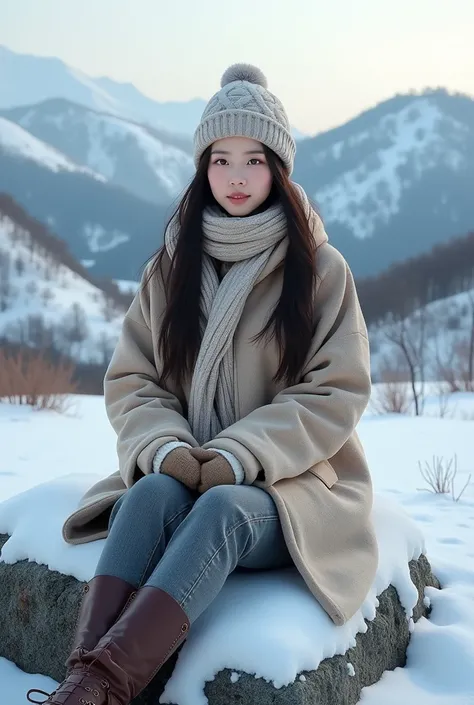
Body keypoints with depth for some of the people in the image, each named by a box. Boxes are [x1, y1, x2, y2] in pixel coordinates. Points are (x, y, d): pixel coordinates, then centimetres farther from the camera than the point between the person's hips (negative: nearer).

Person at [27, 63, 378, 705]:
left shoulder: (321, 268, 2)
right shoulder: (170, 268, 11)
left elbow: (336, 392, -5)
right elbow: (130, 379, 7)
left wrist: (239, 456, -17)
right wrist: (167, 448, -14)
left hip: (289, 487, -2)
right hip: (180, 475, 3)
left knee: (220, 508, -36)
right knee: (151, 495, -33)